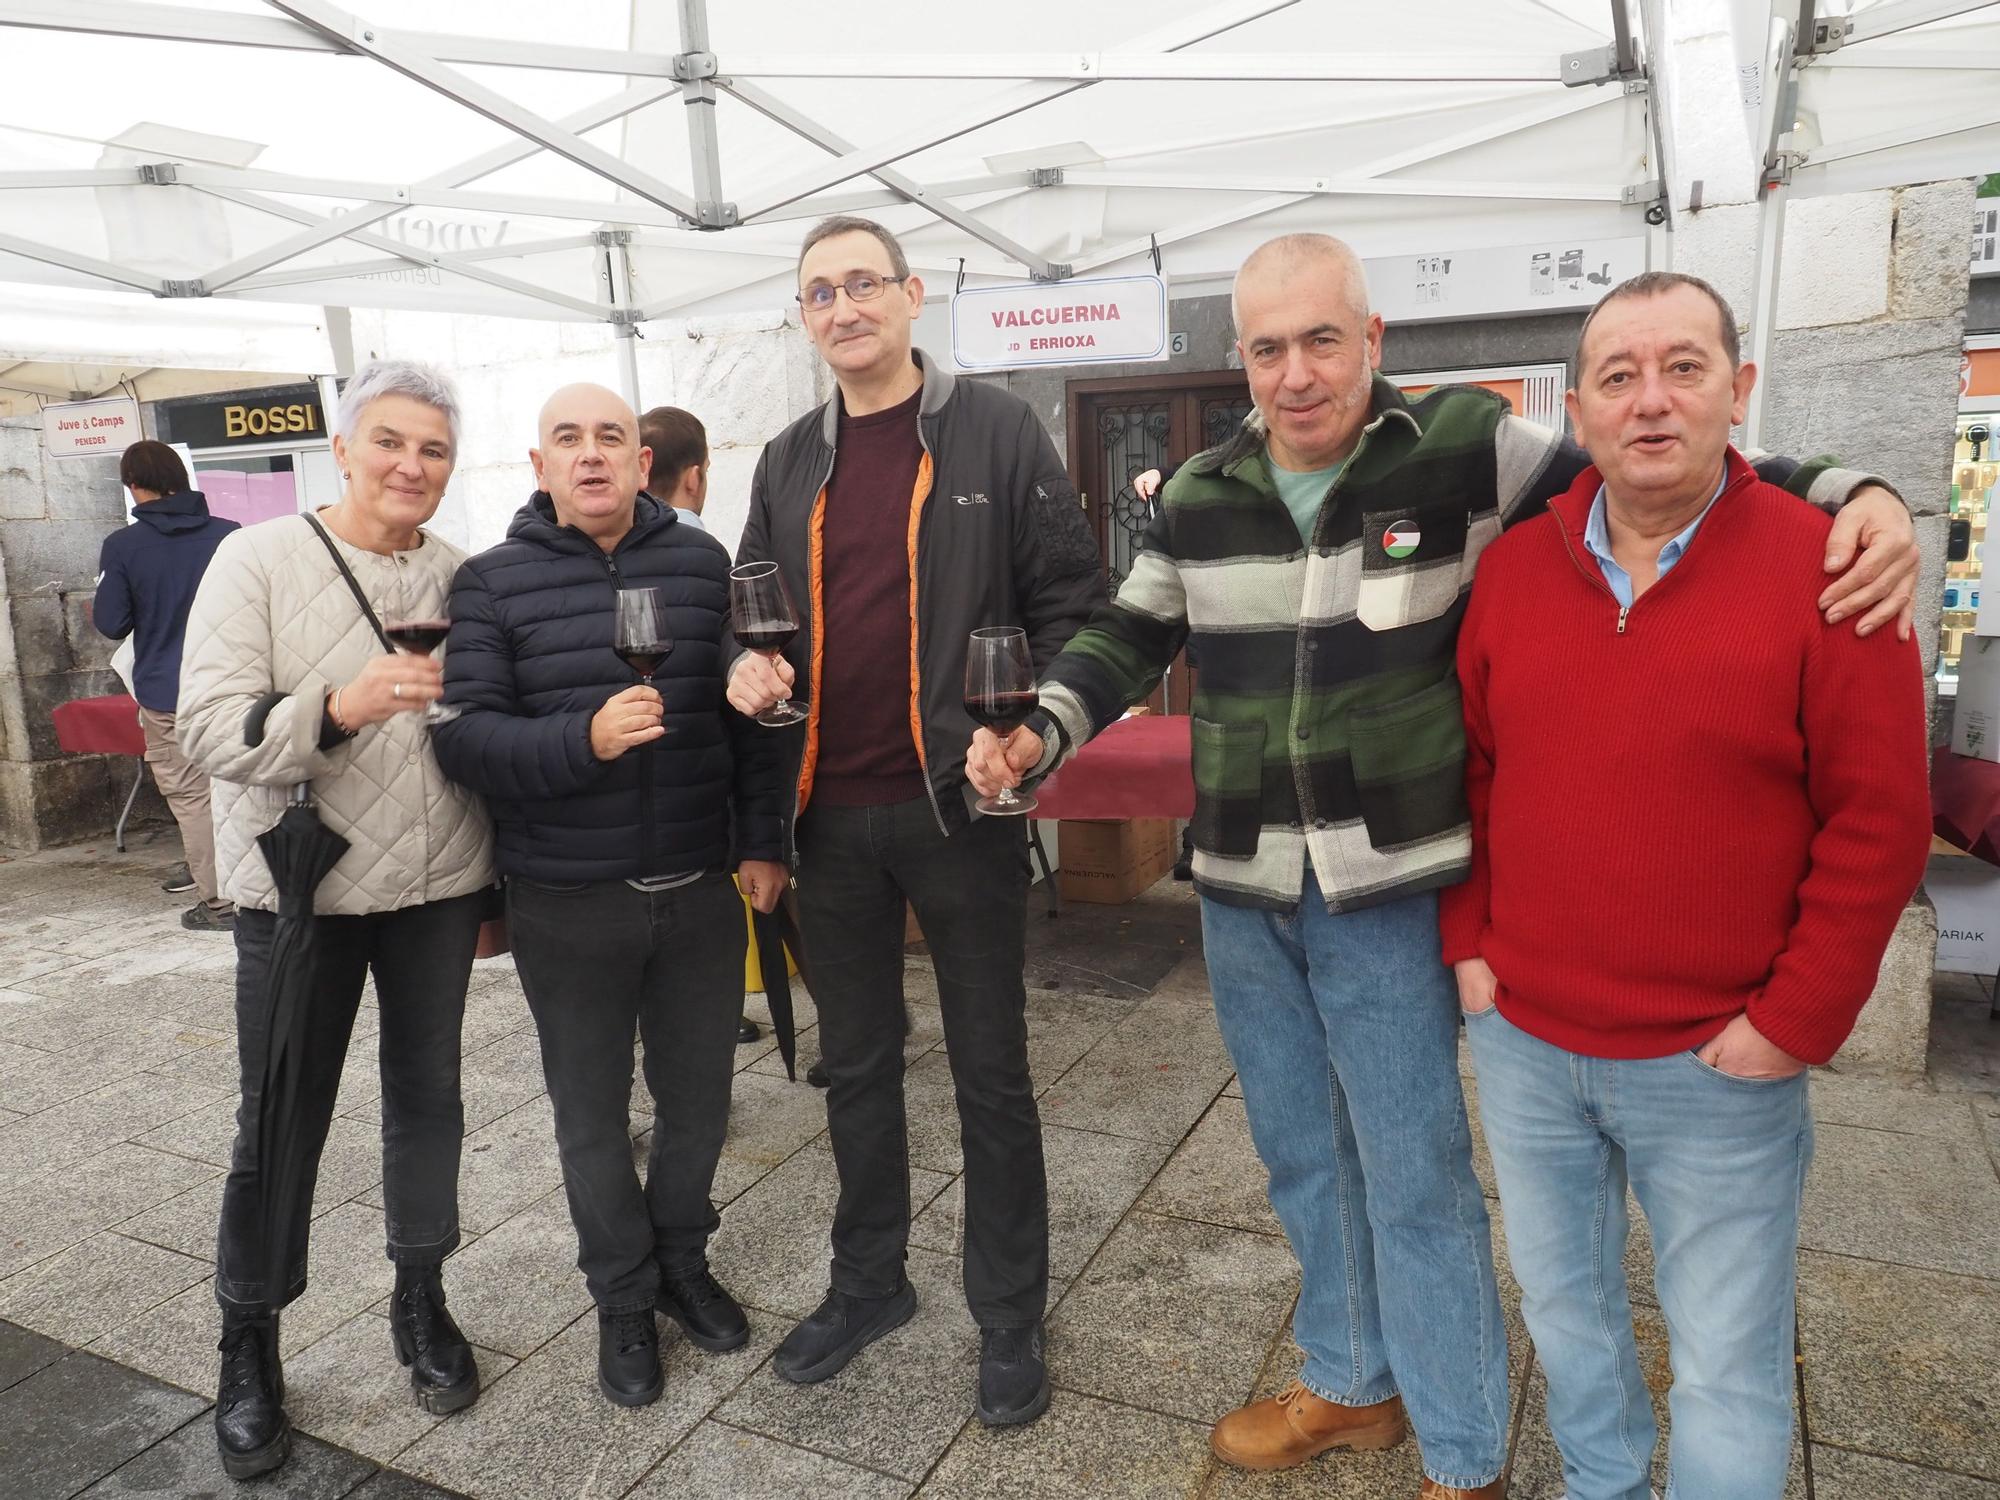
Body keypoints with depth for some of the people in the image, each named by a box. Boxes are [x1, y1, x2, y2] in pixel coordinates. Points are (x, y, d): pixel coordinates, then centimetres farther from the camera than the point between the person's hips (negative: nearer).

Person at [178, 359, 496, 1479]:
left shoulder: (462, 577, 3)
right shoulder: (259, 560, -6)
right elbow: (210, 728, -14)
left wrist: (497, 881, 11)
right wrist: (341, 708, -31)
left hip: (439, 884, 3)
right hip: (301, 889, -3)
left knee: (428, 1096, 14)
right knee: (281, 1123, 7)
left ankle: (422, 1304, 33)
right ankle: (250, 1348, 27)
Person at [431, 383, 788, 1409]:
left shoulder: (702, 563, 2)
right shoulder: (492, 583, -3)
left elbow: (749, 712, 5)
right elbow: (464, 736, -11)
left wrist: (762, 843, 4)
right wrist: (584, 739, -28)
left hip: (700, 890, 2)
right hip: (568, 903, -1)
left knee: (698, 1100, 16)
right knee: (592, 1116, 13)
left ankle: (682, 1264, 41)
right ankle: (624, 1301, 35)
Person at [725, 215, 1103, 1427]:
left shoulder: (996, 432, -3)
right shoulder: (790, 463, 11)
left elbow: (1073, 599, -5)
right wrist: (746, 666, -4)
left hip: (961, 807, -4)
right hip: (834, 818, 5)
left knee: (991, 1074, 9)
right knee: (856, 1064, 18)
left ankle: (1011, 1314, 28)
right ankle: (870, 1280, 38)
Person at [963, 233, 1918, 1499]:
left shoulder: (1469, 448, -9)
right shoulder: (1198, 497, 3)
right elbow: (1131, 639, 13)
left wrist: (1849, 495, -13)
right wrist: (1039, 730, -3)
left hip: (1388, 891, -4)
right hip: (1241, 891, 5)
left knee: (1416, 1178, 7)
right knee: (1303, 1158, 20)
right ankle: (1351, 1384, 45)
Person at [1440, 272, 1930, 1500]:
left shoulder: (1823, 566, -10)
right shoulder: (1511, 567, 1)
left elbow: (1881, 821, -10)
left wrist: (1795, 1022, -11)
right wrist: (1467, 942, 2)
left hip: (1719, 1067, -4)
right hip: (1521, 1041, 4)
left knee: (1729, 1362, 11)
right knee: (1563, 1302, 22)